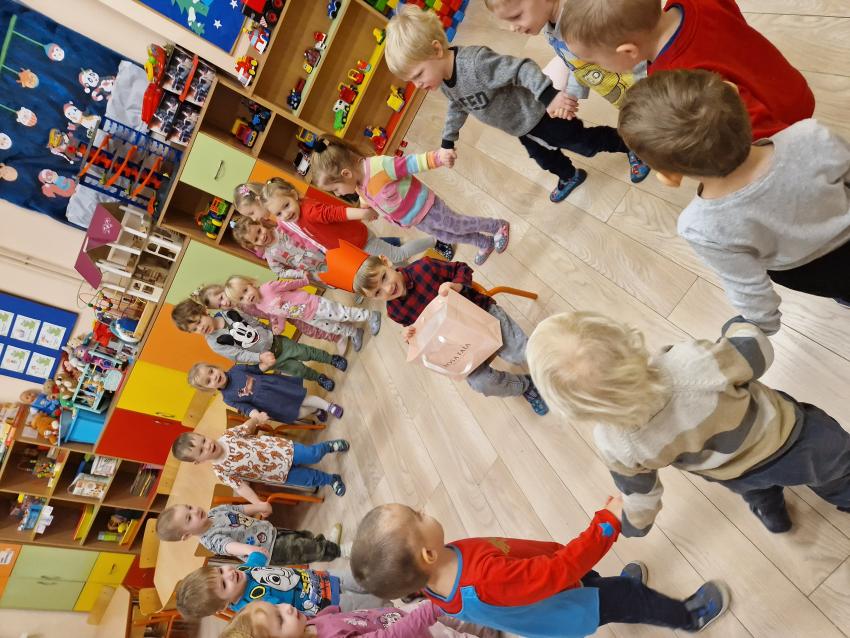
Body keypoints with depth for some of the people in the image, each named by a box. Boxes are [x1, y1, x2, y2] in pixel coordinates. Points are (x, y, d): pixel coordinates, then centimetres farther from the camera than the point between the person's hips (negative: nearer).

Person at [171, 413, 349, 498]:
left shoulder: (228, 436, -15)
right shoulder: (221, 471, -19)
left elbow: (248, 426, 0)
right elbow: (240, 487, -15)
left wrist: (258, 418, -20)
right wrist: (259, 504, -20)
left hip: (280, 449, 1)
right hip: (280, 475, -1)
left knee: (313, 453, 5)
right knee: (312, 479, 3)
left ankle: (329, 446, 40)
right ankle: (331, 479, 36)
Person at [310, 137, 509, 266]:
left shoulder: (379, 167, -36)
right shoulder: (358, 185, -8)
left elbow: (410, 163, -37)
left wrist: (438, 157, -49)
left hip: (426, 209, -8)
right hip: (413, 220, 8)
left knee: (460, 226, 14)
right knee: (446, 237, 26)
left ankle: (499, 226, 40)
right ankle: (485, 244, 50)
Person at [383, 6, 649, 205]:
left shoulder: (475, 62, -38)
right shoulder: (444, 81, -9)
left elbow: (521, 69, -42)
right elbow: (457, 107, 11)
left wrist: (550, 95, -55)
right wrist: (448, 140, 17)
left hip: (539, 116, -8)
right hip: (520, 129, 8)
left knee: (586, 144, 10)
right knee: (545, 160, 28)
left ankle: (630, 146, 36)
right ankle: (569, 176, 58)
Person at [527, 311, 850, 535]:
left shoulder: (613, 444, -34)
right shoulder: (688, 364, -46)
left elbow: (640, 490, -12)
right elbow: (759, 353, -24)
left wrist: (634, 525, 10)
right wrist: (739, 326, -1)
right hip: (790, 441, -2)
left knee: (755, 487, 41)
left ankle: (770, 512, 69)